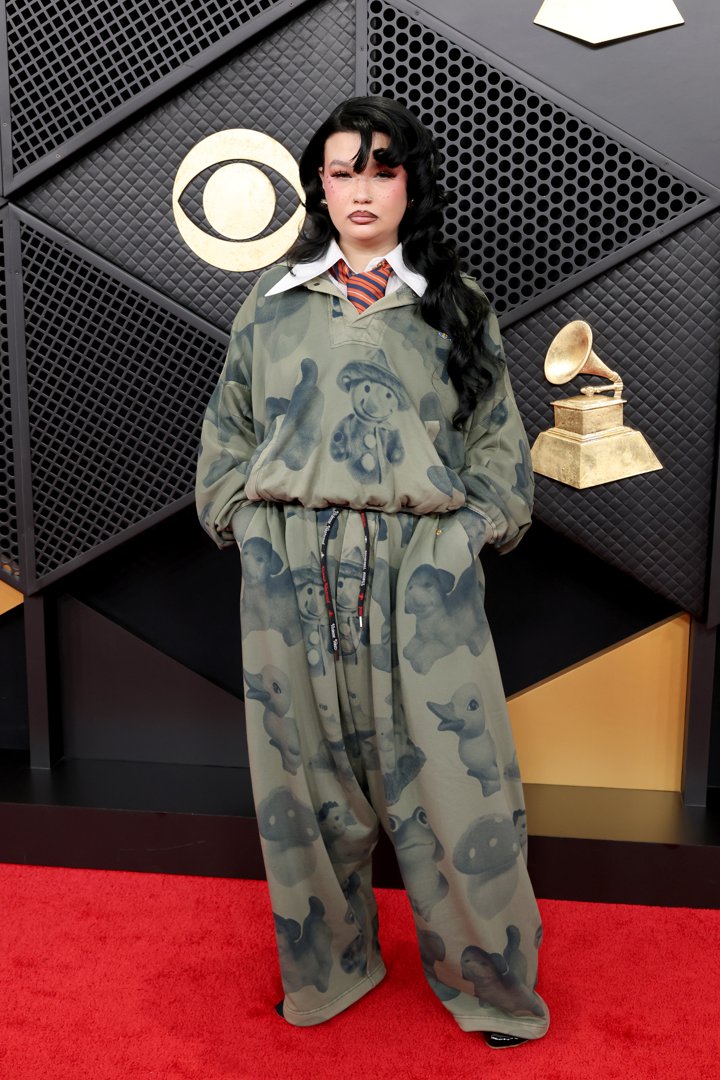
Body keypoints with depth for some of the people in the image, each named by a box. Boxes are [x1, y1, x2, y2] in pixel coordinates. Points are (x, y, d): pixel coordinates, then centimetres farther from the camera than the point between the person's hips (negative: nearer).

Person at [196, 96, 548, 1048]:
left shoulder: (455, 305, 9)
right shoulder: (274, 299, 12)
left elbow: (497, 439, 10)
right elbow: (228, 429, 15)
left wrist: (470, 529, 0)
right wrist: (251, 521, 5)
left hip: (423, 569, -1)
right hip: (291, 569, 2)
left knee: (449, 771, 2)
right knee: (309, 768, 9)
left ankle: (488, 976, 25)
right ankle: (330, 965, 32)